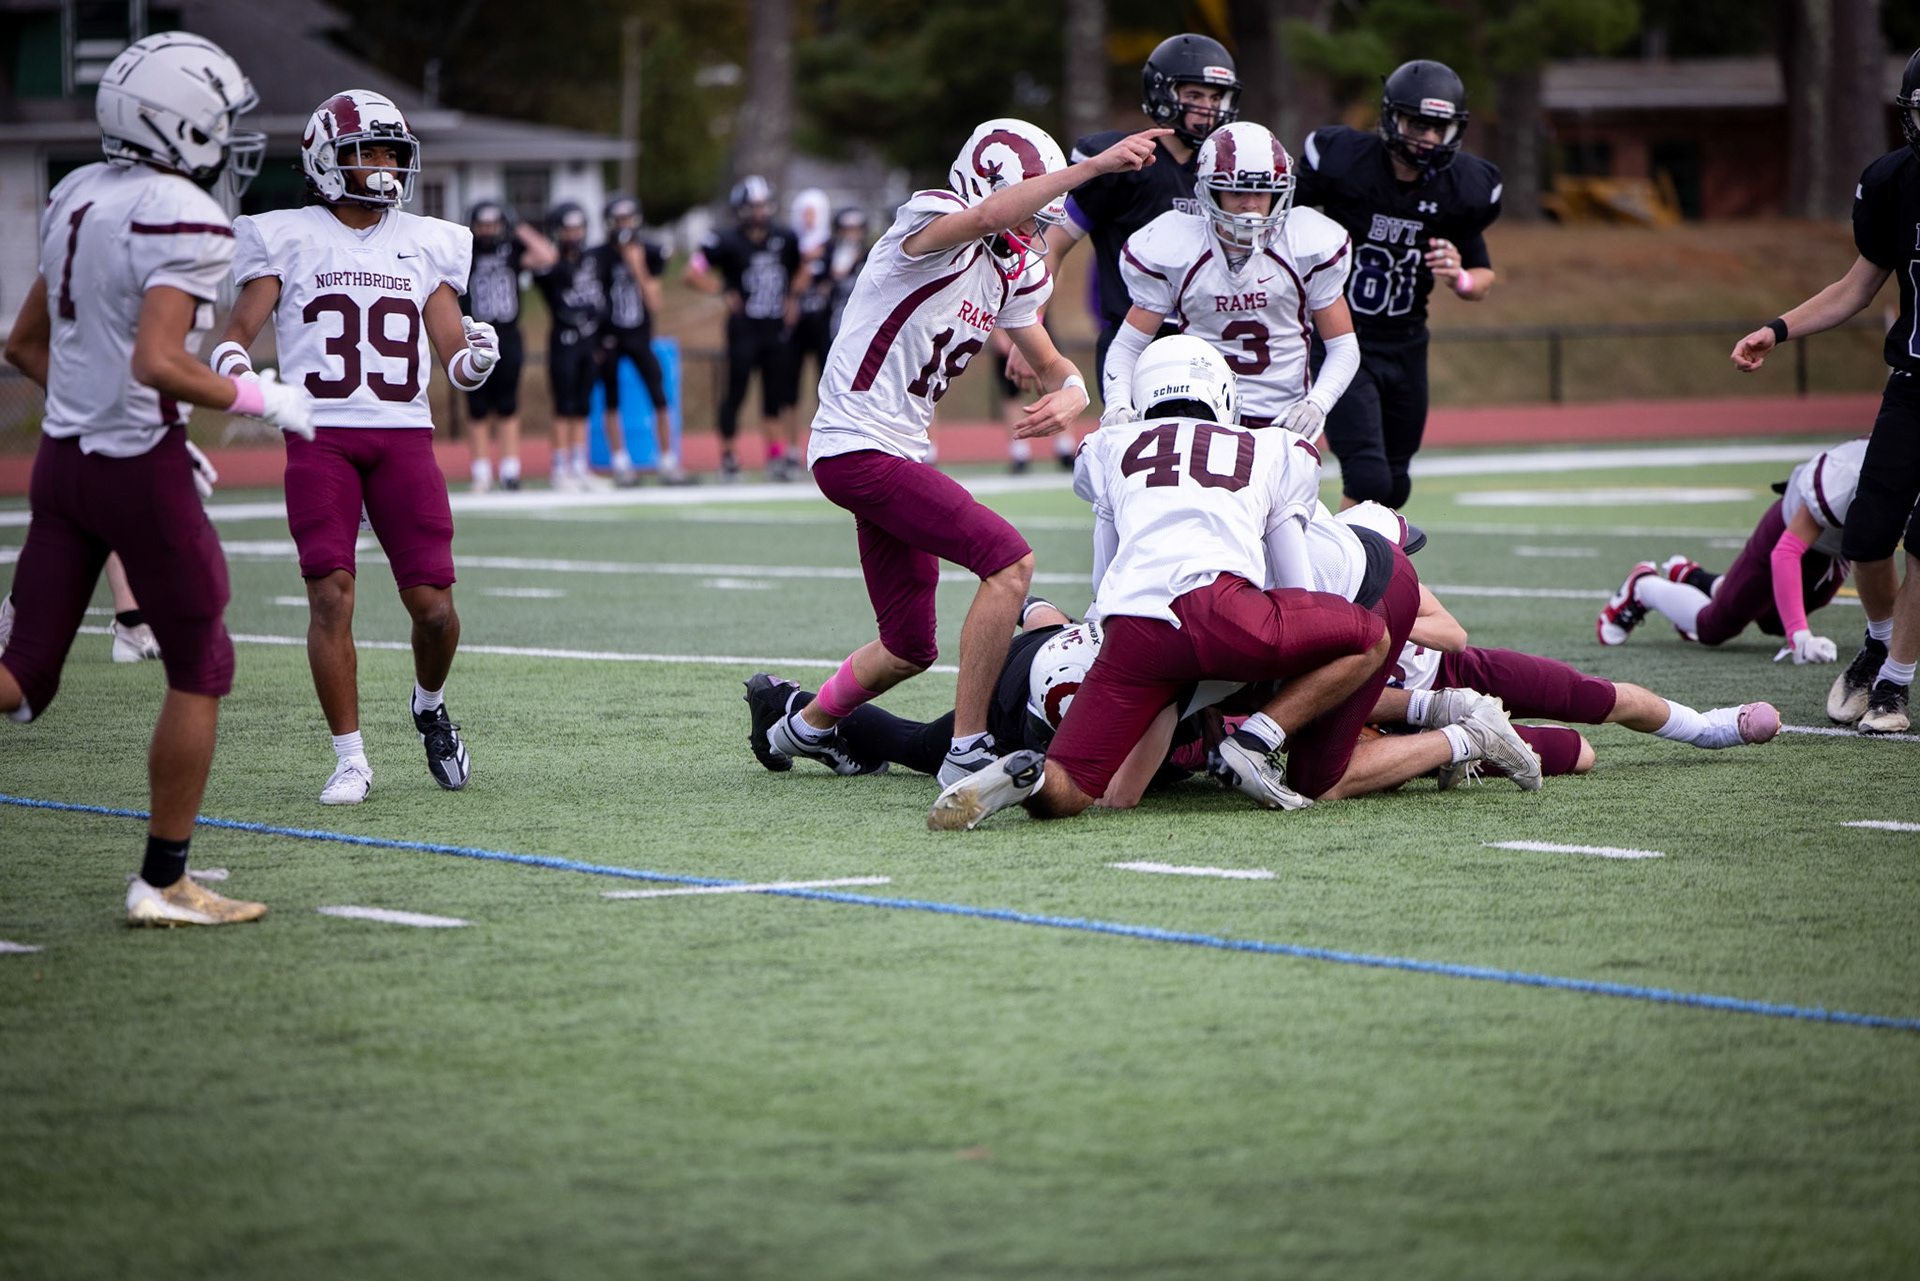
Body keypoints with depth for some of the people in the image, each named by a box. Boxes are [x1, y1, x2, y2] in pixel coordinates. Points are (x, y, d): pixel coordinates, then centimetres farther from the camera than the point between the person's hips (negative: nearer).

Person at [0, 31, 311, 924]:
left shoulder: (77, 199, 10)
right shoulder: (184, 222, -15)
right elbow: (157, 363, -25)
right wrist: (262, 403, -12)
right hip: (140, 472, -7)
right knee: (200, 670, 9)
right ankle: (163, 883, 13)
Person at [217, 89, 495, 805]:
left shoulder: (426, 244, 15)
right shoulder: (287, 238, 6)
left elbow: (454, 358, 12)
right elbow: (241, 325, 2)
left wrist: (475, 359, -11)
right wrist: (230, 365, -20)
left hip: (404, 435, 2)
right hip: (320, 436, -2)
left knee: (432, 604, -5)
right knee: (330, 594, -12)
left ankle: (430, 705, 27)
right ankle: (350, 759, -2)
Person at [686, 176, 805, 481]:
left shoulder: (784, 239, 6)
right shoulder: (727, 242, -9)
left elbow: (800, 272, 23)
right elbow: (693, 273, -8)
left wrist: (793, 297, 9)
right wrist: (725, 292, -11)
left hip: (776, 329, 4)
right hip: (743, 328, -4)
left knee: (776, 393, 5)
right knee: (736, 393, -3)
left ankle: (776, 453, 11)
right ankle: (727, 455, 6)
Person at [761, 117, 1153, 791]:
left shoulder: (1007, 272, 14)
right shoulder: (930, 224, -13)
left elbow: (1053, 366, 20)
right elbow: (989, 216, -36)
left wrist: (1069, 393, -4)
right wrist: (1093, 166, -41)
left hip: (898, 455, 10)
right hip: (857, 448, -10)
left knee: (909, 647, 17)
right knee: (1008, 560, -21)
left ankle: (808, 724, 43)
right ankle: (968, 749, -17)